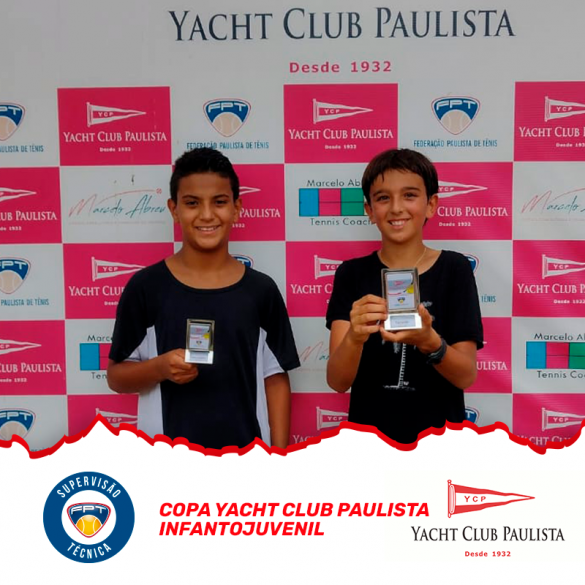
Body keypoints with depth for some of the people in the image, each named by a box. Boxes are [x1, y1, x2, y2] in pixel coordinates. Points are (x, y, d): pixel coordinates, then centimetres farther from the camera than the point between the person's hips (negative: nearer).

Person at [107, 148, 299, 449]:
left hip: (245, 452, 1)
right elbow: (116, 376, 0)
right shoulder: (145, 287, -5)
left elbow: (275, 379, 2)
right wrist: (160, 367, -18)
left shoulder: (261, 290, -1)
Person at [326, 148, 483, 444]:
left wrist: (428, 341, -28)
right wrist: (355, 336, -31)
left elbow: (466, 376, -10)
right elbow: (337, 381, -12)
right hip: (369, 438, 1)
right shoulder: (352, 274, -4)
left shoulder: (454, 268, -6)